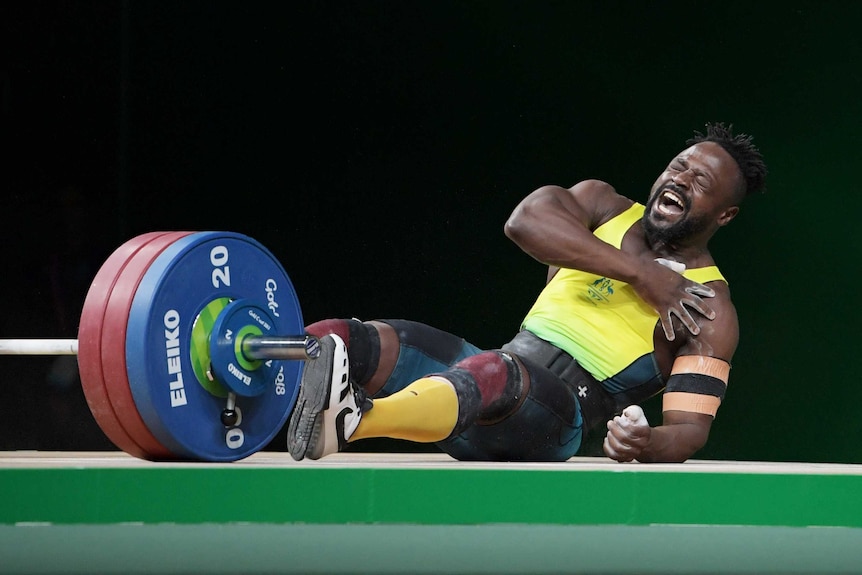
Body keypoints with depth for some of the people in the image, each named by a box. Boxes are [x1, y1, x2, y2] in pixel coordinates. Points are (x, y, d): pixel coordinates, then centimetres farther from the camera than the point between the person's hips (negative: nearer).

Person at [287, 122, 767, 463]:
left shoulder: (709, 308, 6)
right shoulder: (606, 208, 18)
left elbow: (692, 427, -6)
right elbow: (526, 219, -5)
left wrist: (652, 445, -32)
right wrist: (641, 273, -10)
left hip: (561, 413, -6)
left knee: (498, 375, -42)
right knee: (333, 345, -21)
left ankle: (349, 420, -71)